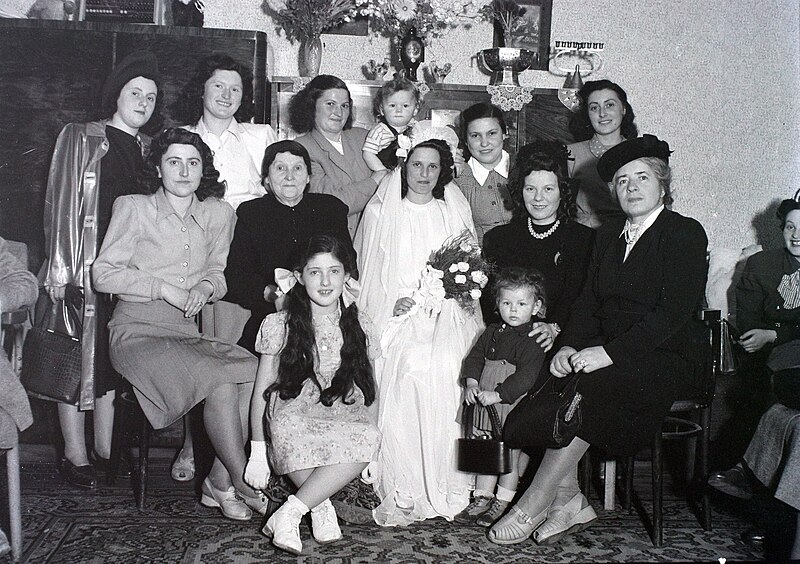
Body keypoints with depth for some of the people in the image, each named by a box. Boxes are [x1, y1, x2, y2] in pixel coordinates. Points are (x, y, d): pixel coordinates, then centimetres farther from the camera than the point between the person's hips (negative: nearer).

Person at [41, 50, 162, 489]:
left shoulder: (149, 150, 15)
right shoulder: (80, 139, 2)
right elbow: (60, 202, -4)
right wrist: (61, 268, -12)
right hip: (85, 266, -4)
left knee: (113, 357, 8)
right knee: (79, 356, -1)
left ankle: (105, 449, 17)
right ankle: (75, 454, 7)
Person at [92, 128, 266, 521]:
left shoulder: (218, 214, 12)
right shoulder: (134, 209, 1)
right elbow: (103, 273, -1)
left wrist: (206, 286, -3)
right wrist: (164, 289, -11)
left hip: (188, 333, 5)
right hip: (138, 331, -4)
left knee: (254, 370, -25)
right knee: (219, 380, -29)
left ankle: (219, 483, -15)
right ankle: (240, 484, -13)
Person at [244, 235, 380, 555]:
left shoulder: (360, 329, 11)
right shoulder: (279, 325, 5)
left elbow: (370, 393, 14)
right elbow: (262, 391, 6)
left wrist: (371, 447, 1)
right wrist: (257, 452, 1)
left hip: (346, 423, 2)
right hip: (295, 418, -2)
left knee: (367, 438, -34)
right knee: (287, 428, -38)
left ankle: (288, 514, -27)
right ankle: (322, 508, -24)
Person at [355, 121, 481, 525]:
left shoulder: (455, 214, 18)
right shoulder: (381, 212, 12)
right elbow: (368, 274, 8)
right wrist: (396, 302, -7)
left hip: (445, 319, 2)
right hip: (395, 317, -1)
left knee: (443, 370, -28)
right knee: (407, 369, -29)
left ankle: (441, 486, -19)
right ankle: (401, 491, -23)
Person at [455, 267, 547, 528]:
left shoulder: (535, 340, -11)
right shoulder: (492, 333, 10)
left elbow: (526, 376, -19)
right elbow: (475, 357, 9)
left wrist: (497, 394, -25)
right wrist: (472, 384, -9)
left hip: (516, 405, -6)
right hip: (486, 403, 6)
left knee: (513, 451, 3)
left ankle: (503, 501, 14)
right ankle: (482, 497, 23)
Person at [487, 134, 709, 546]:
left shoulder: (686, 234, -3)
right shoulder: (608, 236, 18)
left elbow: (674, 312, -15)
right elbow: (588, 303, 11)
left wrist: (609, 352, -23)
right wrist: (569, 346, -10)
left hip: (667, 359, -5)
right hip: (611, 355, 5)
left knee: (592, 388, -30)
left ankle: (535, 503, -21)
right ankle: (568, 500, -16)